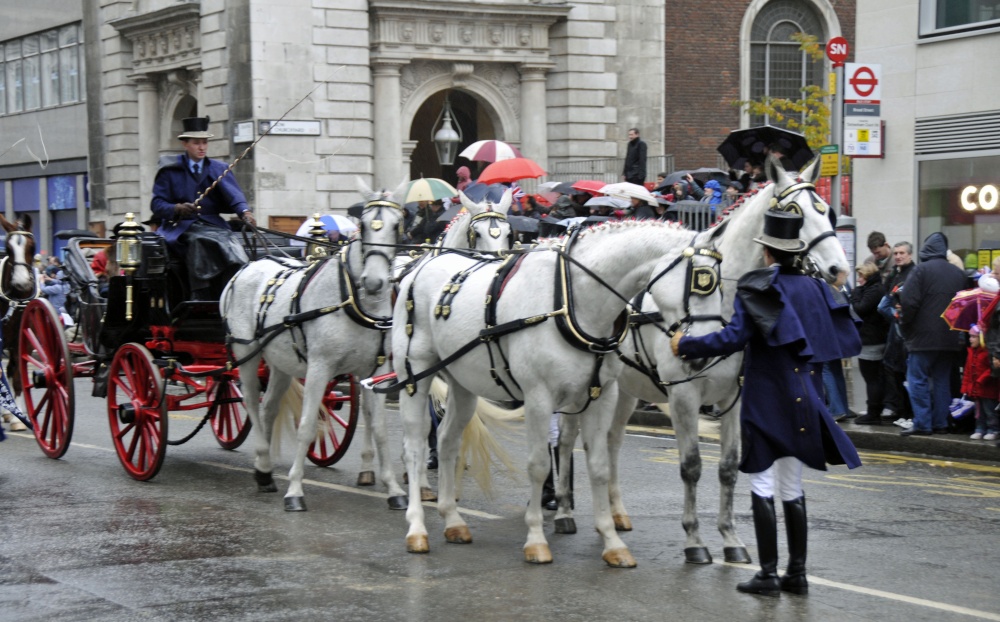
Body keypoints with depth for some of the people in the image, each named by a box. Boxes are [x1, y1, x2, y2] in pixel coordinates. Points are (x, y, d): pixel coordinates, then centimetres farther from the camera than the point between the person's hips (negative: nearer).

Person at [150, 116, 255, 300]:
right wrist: (177, 209, -17)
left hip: (213, 224, 2)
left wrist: (244, 211, -24)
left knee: (230, 241, -30)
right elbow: (157, 205, 5)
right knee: (199, 241, -34)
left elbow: (232, 193, -2)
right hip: (181, 228, -2)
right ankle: (200, 297, -37)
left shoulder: (219, 169, 15)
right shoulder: (170, 171, 10)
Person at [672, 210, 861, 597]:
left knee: (762, 486, -1)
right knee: (792, 487, 13)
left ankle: (768, 574, -1)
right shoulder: (814, 289, 8)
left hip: (765, 399, -6)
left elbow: (734, 337, -19)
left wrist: (685, 346, -9)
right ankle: (797, 573, 14)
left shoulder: (755, 287, -10)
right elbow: (837, 339, 12)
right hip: (804, 400, 6)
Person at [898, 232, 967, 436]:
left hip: (924, 337, -6)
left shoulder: (922, 270, -10)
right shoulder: (958, 273, 9)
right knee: (942, 381, 12)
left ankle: (922, 424, -6)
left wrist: (904, 323, 0)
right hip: (950, 339, 6)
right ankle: (940, 422, 13)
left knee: (918, 380, -2)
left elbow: (909, 301, -15)